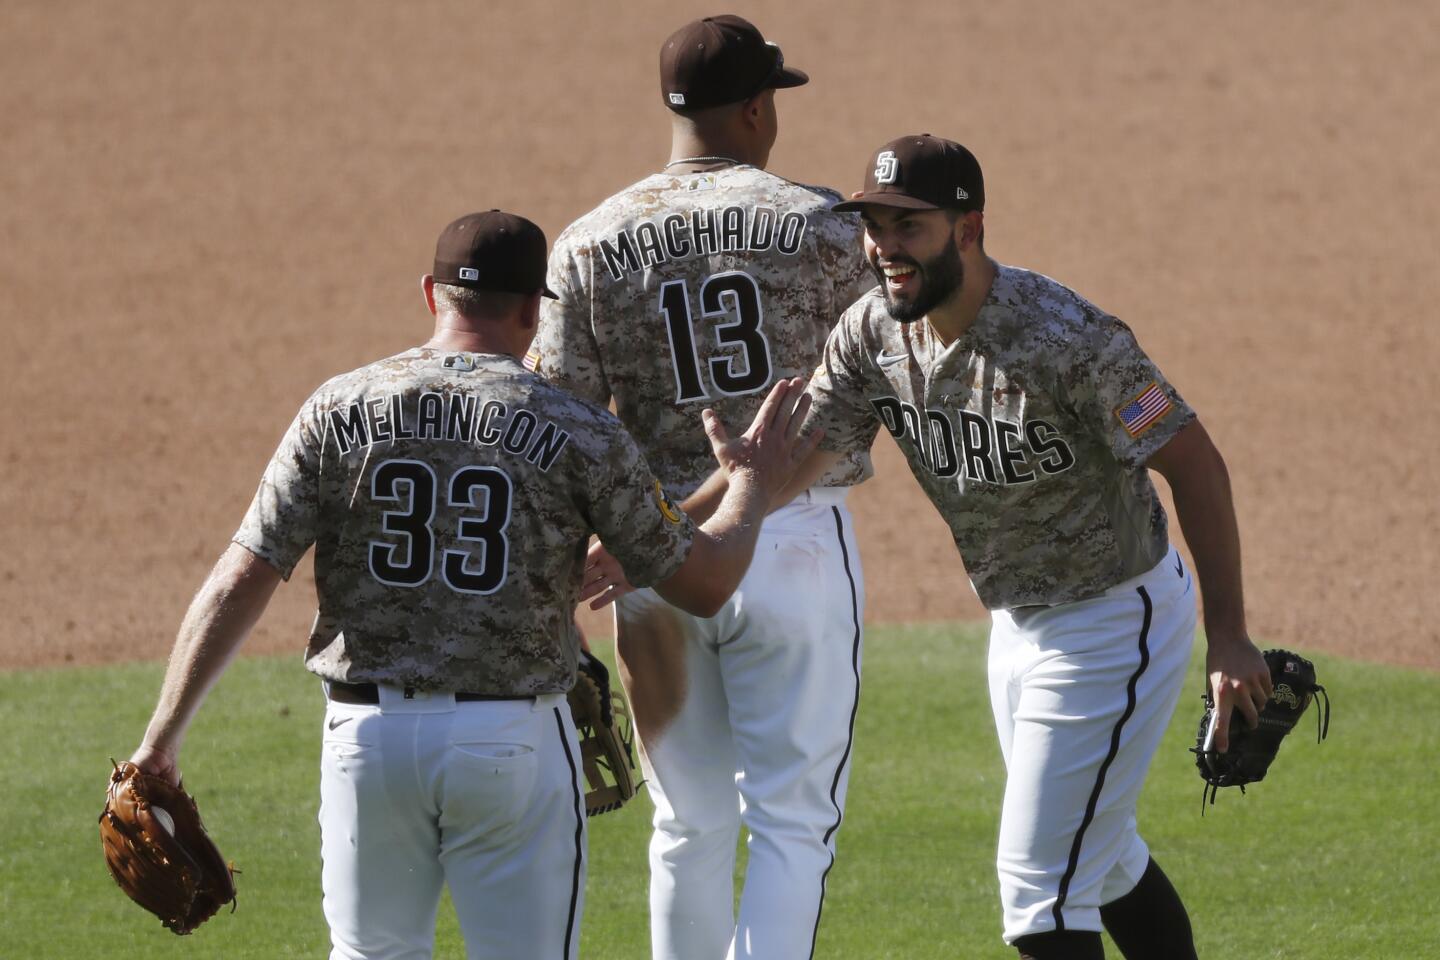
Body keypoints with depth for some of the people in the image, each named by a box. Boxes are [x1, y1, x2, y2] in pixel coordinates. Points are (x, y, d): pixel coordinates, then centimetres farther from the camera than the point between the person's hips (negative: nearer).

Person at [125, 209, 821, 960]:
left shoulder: (339, 412, 0)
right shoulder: (580, 433, -4)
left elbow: (240, 584, -4)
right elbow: (701, 583, 3)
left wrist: (163, 736, 0)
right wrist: (753, 488, 22)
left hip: (367, 736, 2)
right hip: (513, 745, -2)